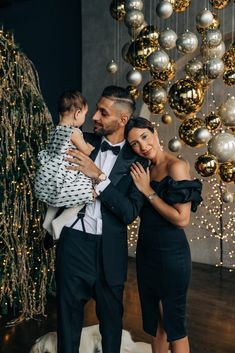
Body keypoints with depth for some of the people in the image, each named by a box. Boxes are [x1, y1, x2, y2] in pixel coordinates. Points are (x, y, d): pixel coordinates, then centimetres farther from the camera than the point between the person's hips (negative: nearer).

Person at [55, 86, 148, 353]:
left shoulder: (135, 159, -4)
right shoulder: (83, 142, 2)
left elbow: (130, 212, -13)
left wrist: (98, 176, -20)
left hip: (110, 249, -1)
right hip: (73, 242, 1)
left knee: (111, 314, 16)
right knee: (68, 311, 11)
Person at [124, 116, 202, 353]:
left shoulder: (176, 166, -14)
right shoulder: (145, 170, 9)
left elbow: (182, 219, -20)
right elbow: (139, 211, 8)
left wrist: (148, 191, -15)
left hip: (171, 252, -7)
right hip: (145, 251, 8)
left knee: (173, 321, 6)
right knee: (153, 320, 18)